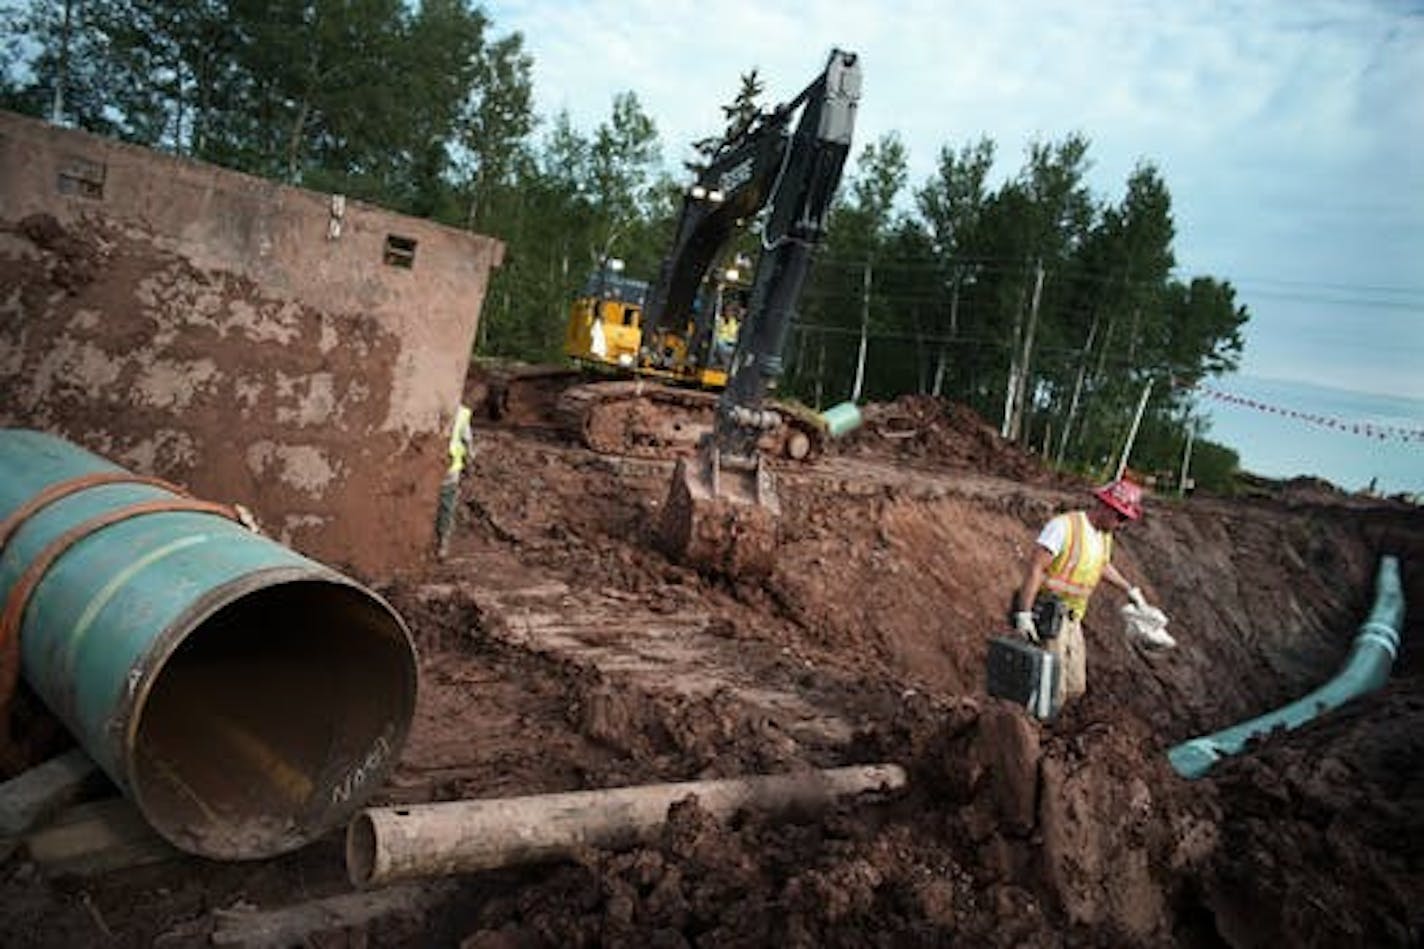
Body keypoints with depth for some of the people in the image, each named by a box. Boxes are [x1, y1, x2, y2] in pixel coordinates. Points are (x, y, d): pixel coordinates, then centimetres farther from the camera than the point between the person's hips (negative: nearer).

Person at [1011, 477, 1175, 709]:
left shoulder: (1105, 536, 11)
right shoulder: (1065, 526, -17)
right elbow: (1035, 567, -23)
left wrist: (1131, 589, 39)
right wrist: (1023, 613, -28)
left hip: (1072, 620, 9)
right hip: (1046, 618, -9)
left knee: (1075, 687, 11)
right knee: (1053, 691, -11)